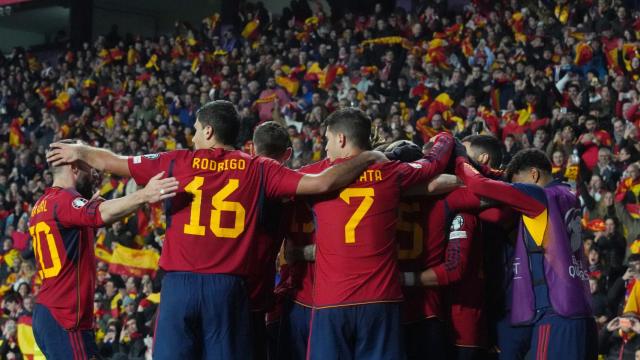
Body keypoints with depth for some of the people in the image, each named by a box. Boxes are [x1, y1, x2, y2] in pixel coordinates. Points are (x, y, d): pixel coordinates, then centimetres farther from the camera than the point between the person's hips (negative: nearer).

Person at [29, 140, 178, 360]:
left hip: (46, 314, 10)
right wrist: (143, 196, -48)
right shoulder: (64, 200, -13)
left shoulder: (41, 205, 17)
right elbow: (101, 213, -34)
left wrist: (87, 207, 23)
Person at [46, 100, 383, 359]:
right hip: (228, 287, 0)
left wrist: (80, 152, 37)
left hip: (180, 284, 0)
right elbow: (321, 183, -2)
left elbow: (112, 162, 17)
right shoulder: (258, 170, 4)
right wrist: (368, 158, 12)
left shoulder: (177, 162, 6)